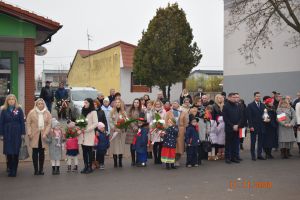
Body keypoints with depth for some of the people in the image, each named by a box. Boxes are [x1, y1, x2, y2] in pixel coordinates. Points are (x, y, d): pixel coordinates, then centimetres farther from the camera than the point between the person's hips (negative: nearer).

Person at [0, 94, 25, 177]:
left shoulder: (19, 110, 2)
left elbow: (22, 122, 2)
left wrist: (23, 133, -3)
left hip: (17, 133, -1)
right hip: (7, 134, 1)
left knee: (16, 152, 0)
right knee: (8, 152, 1)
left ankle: (14, 170, 8)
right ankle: (10, 169, 13)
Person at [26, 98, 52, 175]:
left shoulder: (47, 113, 6)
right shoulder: (32, 112, 3)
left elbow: (49, 124, 1)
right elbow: (28, 123, 1)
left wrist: (46, 133, -11)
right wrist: (29, 133, -9)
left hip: (43, 135, 1)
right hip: (34, 135, -1)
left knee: (42, 153, 7)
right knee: (35, 152, 1)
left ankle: (41, 169, 14)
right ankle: (36, 169, 7)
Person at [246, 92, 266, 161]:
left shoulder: (263, 105, 11)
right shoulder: (250, 105, -2)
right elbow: (249, 117, -6)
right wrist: (251, 126, -12)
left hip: (261, 126, 4)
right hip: (254, 126, -4)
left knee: (260, 141, 5)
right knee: (253, 141, 3)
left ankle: (259, 155, 13)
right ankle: (253, 155, 9)